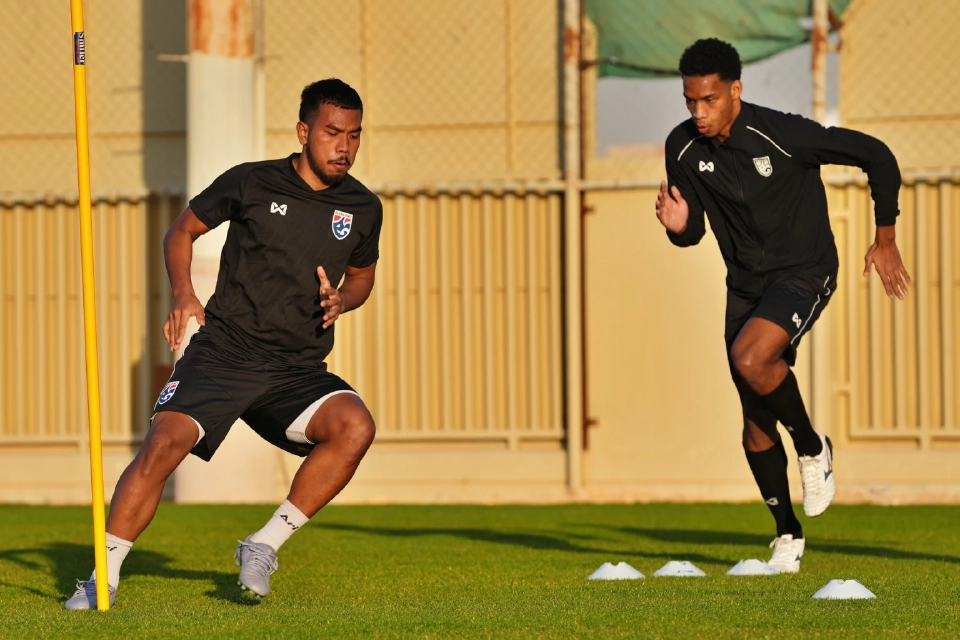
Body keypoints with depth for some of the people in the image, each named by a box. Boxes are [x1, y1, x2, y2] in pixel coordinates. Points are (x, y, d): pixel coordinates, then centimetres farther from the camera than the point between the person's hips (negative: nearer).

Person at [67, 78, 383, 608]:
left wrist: (341, 300, 1)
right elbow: (182, 231, 12)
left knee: (356, 426, -25)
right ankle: (103, 578, -10)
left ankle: (264, 545, -11)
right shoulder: (251, 183, -1)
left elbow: (362, 274, 25)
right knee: (163, 444, -22)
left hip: (297, 371, 2)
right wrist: (182, 293, -6)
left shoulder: (363, 209, 6)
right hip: (222, 352, -2)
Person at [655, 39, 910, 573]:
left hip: (804, 272, -6)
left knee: (751, 359, -32)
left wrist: (886, 239, -8)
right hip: (746, 284, 6)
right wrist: (678, 225, -20)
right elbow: (691, 231, 5)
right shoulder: (684, 148, -8)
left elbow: (876, 156, -13)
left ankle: (813, 448, -6)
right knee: (756, 429, 6)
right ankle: (788, 533, 24)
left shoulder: (783, 135, -23)